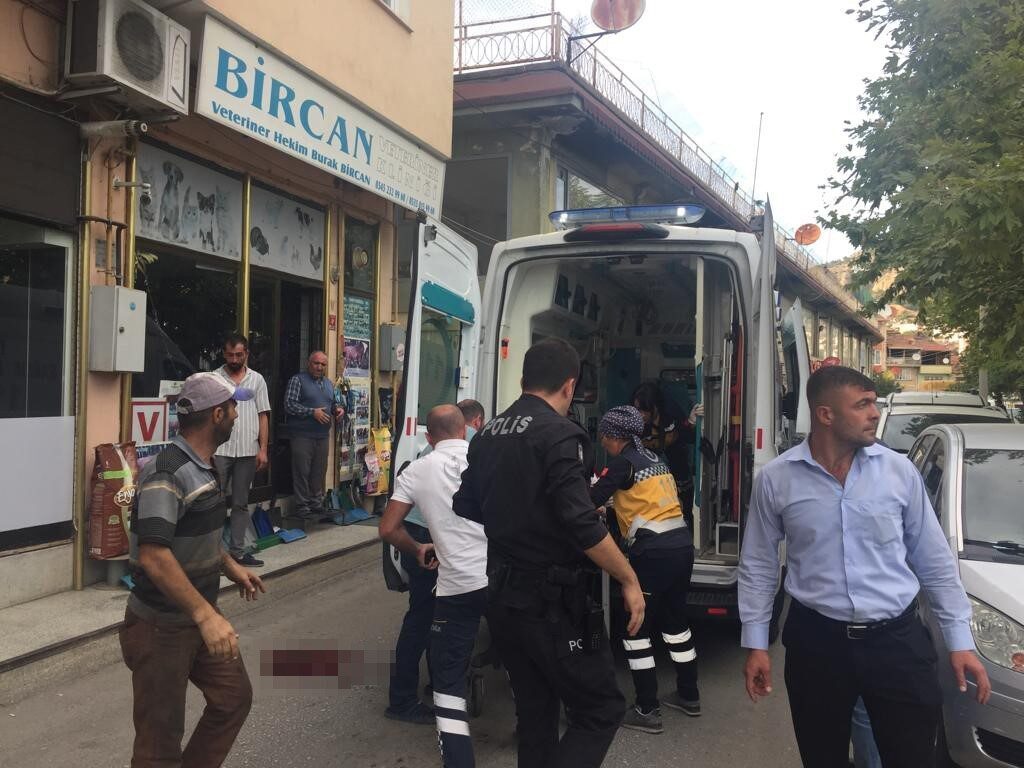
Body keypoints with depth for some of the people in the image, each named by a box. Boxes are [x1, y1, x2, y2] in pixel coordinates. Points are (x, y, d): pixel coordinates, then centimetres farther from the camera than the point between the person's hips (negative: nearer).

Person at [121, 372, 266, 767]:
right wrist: (207, 615, -38)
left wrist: (232, 568, 19)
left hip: (199, 616, 9)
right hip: (161, 626, -9)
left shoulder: (203, 466, 7)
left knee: (234, 697, 17)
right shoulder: (166, 473, -25)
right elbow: (153, 556, -34)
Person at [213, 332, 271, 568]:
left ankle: (238, 551, 15)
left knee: (240, 503, 9)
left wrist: (263, 449, 0)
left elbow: (263, 416, 8)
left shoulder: (257, 379, 9)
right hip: (220, 450, -2)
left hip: (248, 451, 2)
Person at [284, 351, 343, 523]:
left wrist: (337, 409, 5)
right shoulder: (297, 380, -4)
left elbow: (332, 404, 28)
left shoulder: (329, 384, 17)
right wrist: (312, 412, -18)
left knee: (319, 473, 10)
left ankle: (317, 505, 20)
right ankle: (302, 507, 4)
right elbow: (289, 405, -12)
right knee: (302, 472, -3)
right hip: (302, 436, -6)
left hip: (322, 436, 6)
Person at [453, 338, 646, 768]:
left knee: (534, 711, 19)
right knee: (601, 709, 2)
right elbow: (583, 525, -23)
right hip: (550, 601, -8)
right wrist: (629, 581, -12)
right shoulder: (559, 434, -16)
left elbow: (466, 507, 20)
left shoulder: (487, 434, 8)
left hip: (502, 595, 8)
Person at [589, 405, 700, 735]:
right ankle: (688, 696, 34)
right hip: (681, 545, 8)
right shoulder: (653, 458, 17)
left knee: (635, 628, 2)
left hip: (653, 553, -8)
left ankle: (647, 711, 6)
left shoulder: (624, 462, -7)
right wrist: (612, 504, 30)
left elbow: (590, 501, -8)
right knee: (675, 621, 21)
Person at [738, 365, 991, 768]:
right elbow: (758, 566, 2)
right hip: (817, 643, 0)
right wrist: (755, 644, 1)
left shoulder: (899, 470, -1)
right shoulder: (775, 479, -5)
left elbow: (935, 561, 5)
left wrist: (960, 641, 4)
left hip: (898, 639, 1)